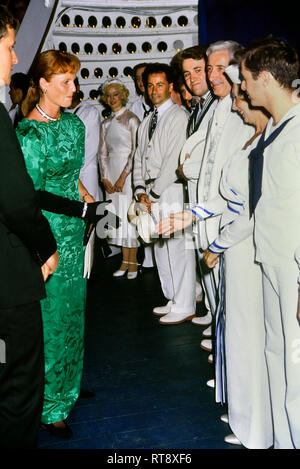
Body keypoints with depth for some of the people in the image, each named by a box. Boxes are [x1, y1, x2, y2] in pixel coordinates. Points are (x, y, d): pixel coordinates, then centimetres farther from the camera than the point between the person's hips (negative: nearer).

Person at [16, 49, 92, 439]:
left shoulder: (73, 123, 8)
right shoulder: (29, 133, -14)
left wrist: (84, 194, 4)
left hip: (74, 231, 7)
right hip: (47, 235, -7)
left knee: (72, 312, 18)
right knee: (51, 317, 3)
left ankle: (67, 387, 38)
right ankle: (50, 406, 21)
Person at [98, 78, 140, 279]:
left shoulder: (131, 119, -5)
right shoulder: (106, 123, 13)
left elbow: (136, 150, -11)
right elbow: (102, 153, 12)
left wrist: (123, 176, -15)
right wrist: (105, 178, 0)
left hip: (128, 171, -5)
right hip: (111, 172, 6)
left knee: (129, 214, -4)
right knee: (118, 214, 6)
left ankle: (133, 262, 5)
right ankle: (125, 260, 13)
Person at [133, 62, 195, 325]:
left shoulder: (179, 117, -7)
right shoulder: (146, 123, 19)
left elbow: (174, 161, -14)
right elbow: (139, 158, 17)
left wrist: (154, 193, -12)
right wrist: (141, 190, 2)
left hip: (172, 192, -8)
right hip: (152, 194, 8)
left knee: (178, 249, -5)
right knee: (160, 249, 13)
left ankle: (184, 307, 5)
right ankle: (173, 300, 25)